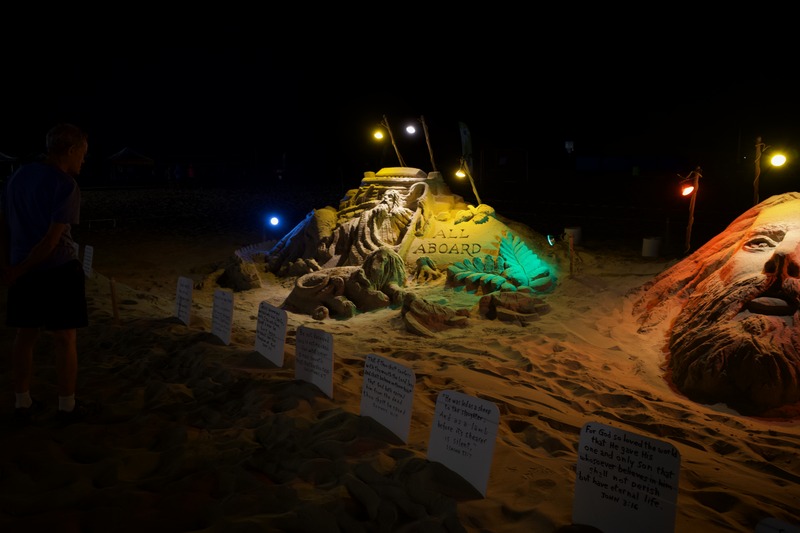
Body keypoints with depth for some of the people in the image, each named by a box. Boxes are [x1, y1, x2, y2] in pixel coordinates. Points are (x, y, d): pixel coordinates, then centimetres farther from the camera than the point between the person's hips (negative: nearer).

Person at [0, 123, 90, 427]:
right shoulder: (66, 186, -15)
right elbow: (52, 240, -20)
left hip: (24, 271, 6)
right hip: (59, 270, -6)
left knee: (25, 335, 14)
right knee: (65, 339, 5)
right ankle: (67, 408, 15)